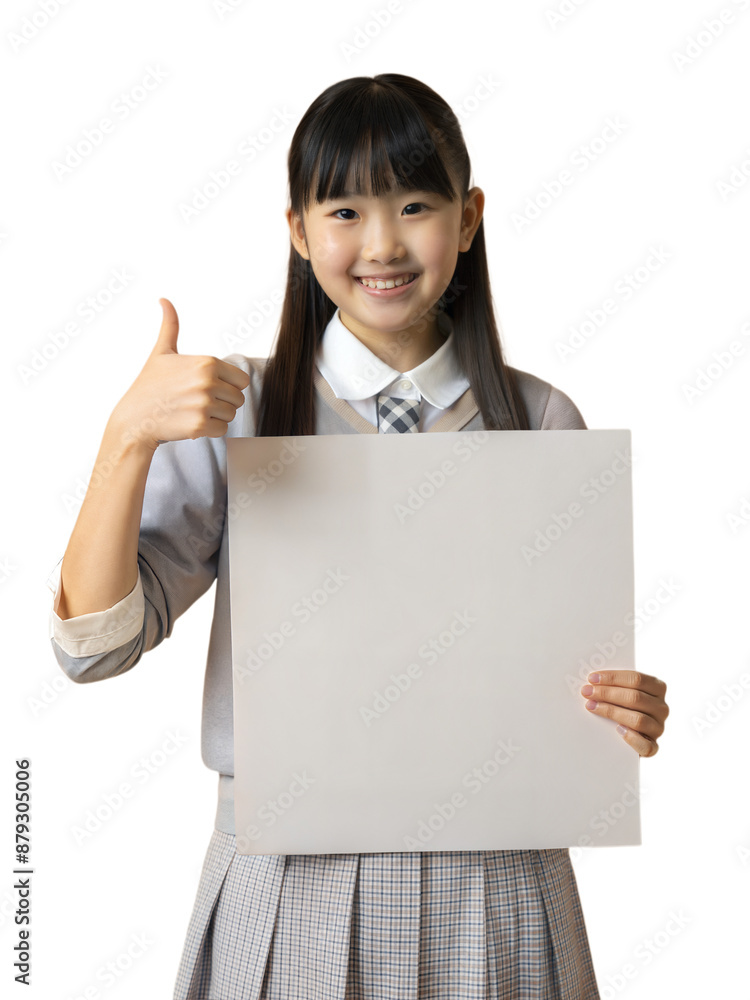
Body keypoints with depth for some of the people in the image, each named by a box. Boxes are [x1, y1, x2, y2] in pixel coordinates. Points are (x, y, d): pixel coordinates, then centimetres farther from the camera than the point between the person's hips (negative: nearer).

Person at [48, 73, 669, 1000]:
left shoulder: (544, 423, -1)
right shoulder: (235, 411, -4)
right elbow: (93, 643, -11)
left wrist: (630, 711, -14)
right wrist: (129, 436, -24)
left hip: (492, 878, 1)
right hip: (288, 880, -1)